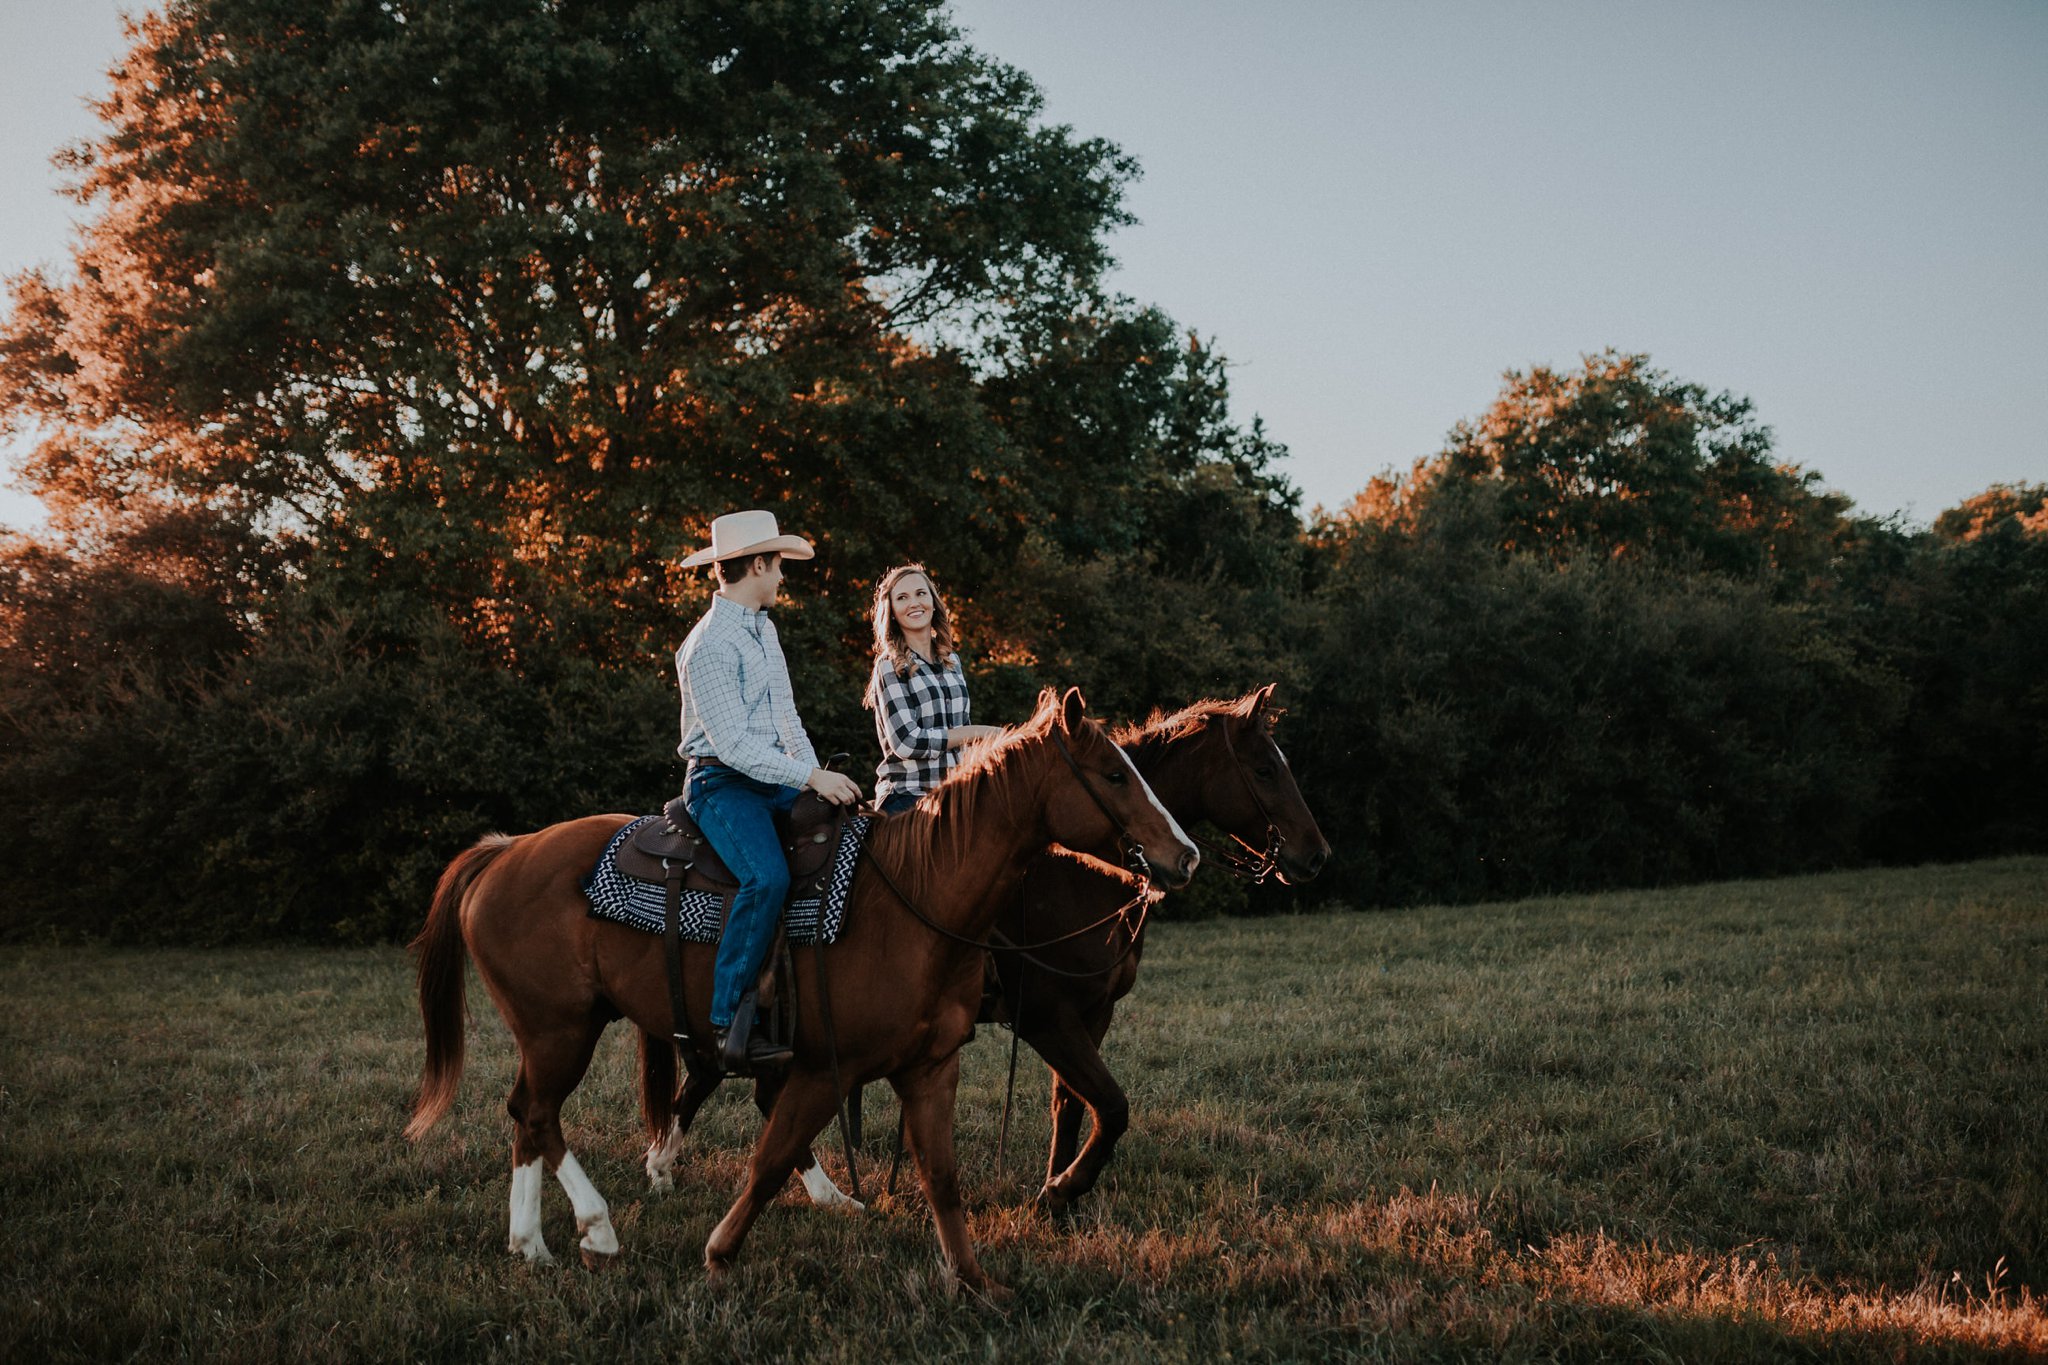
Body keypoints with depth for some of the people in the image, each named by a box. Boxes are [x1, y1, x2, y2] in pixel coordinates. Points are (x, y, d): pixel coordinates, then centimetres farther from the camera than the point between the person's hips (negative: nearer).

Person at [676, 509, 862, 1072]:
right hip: (722, 784, -9)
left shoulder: (764, 629, 15)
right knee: (767, 877, -32)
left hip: (773, 780, 9)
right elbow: (733, 744, -20)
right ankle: (729, 1021, -30)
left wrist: (822, 780, 8)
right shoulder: (710, 645, -15)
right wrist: (812, 779, -22)